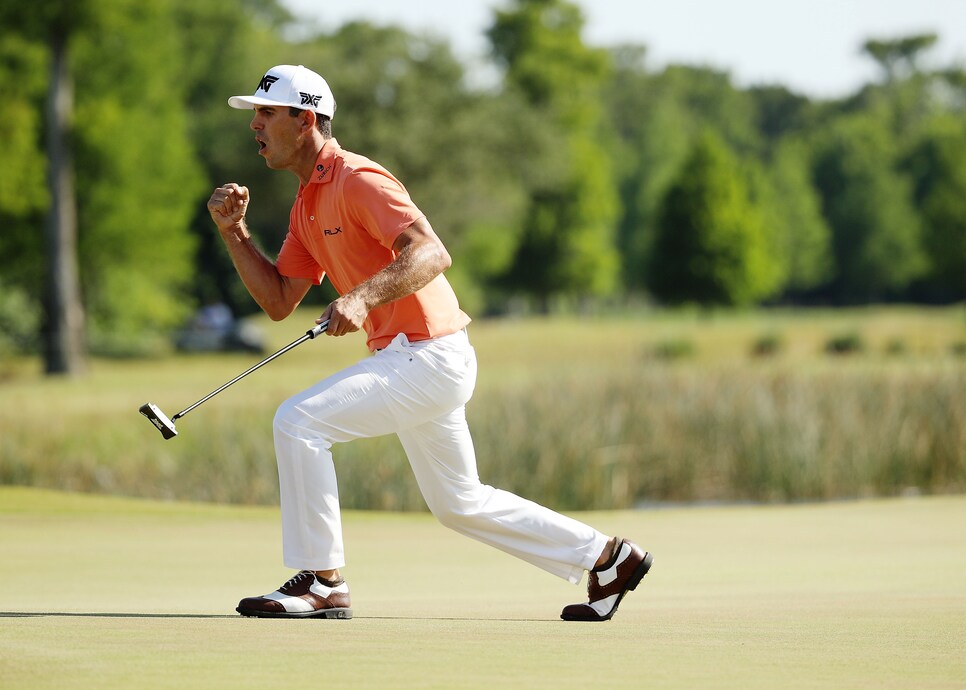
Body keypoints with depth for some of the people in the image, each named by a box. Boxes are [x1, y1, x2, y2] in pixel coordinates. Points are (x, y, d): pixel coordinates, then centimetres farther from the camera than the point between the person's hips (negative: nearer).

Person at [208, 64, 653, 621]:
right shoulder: (307, 204, 15)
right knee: (459, 504, 18)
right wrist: (234, 232, 5)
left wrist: (362, 299, -39)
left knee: (299, 422, -19)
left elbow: (432, 253, -27)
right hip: (408, 360, 11)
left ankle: (322, 582, -12)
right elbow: (279, 302, 16)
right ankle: (606, 557, 28)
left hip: (431, 358, -11)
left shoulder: (357, 180, -15)